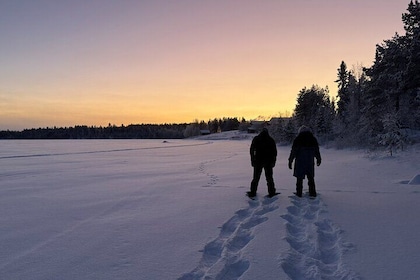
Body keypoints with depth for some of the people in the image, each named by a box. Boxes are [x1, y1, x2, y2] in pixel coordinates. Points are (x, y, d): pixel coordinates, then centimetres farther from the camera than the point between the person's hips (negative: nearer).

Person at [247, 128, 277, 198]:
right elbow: (274, 152, 2)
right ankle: (271, 192, 9)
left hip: (258, 161, 0)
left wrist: (252, 160, 3)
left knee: (256, 177, 7)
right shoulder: (271, 140, 3)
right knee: (269, 177, 9)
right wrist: (273, 161, 6)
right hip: (268, 162, 0)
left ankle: (253, 192, 7)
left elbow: (251, 150, -1)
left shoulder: (256, 139, 2)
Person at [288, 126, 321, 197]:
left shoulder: (297, 139, -6)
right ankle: (312, 193, 16)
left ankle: (299, 193, 8)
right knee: (311, 177, 14)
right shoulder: (313, 139, 5)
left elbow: (293, 151, -9)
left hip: (300, 162, -3)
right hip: (310, 161, 3)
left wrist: (290, 161, -4)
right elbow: (317, 150, 13)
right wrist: (318, 159, 26)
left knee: (299, 178, 6)